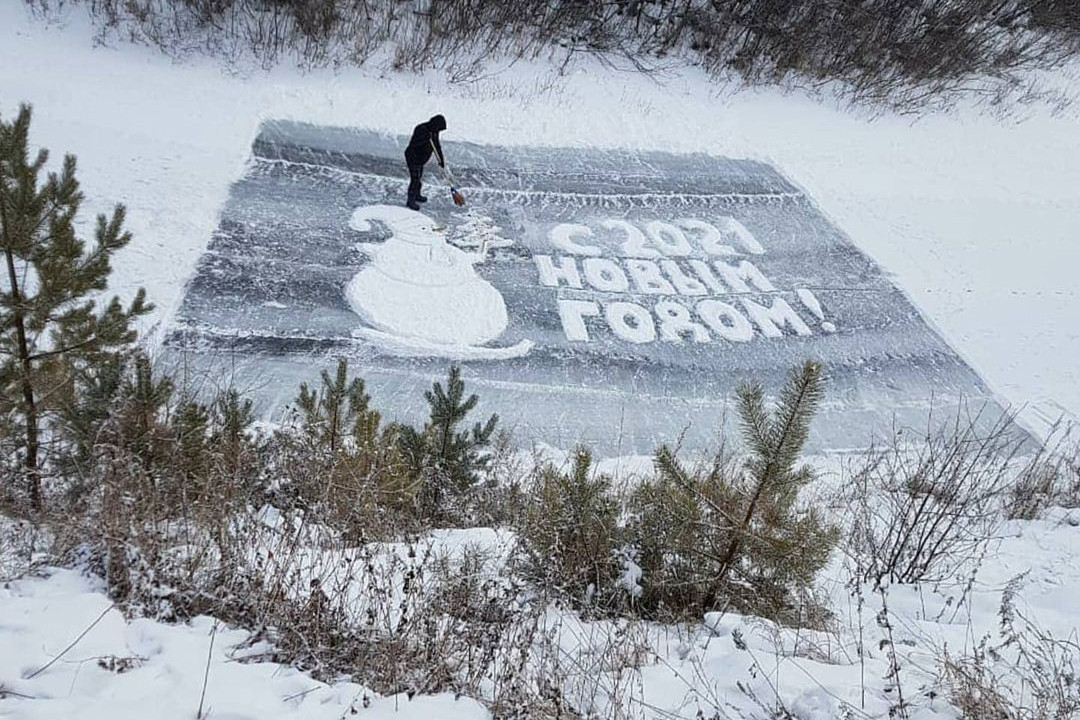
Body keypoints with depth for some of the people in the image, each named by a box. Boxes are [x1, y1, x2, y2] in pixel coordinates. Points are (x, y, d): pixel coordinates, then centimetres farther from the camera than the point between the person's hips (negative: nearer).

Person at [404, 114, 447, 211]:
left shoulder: (434, 132, -1)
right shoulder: (421, 129, -27)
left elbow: (437, 146, 10)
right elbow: (412, 144, -34)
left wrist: (441, 159, 8)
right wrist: (425, 138, -43)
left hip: (421, 159, 9)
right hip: (413, 158, -9)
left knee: (419, 177, 21)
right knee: (415, 179, -8)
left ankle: (416, 195, 40)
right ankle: (410, 201, 1)